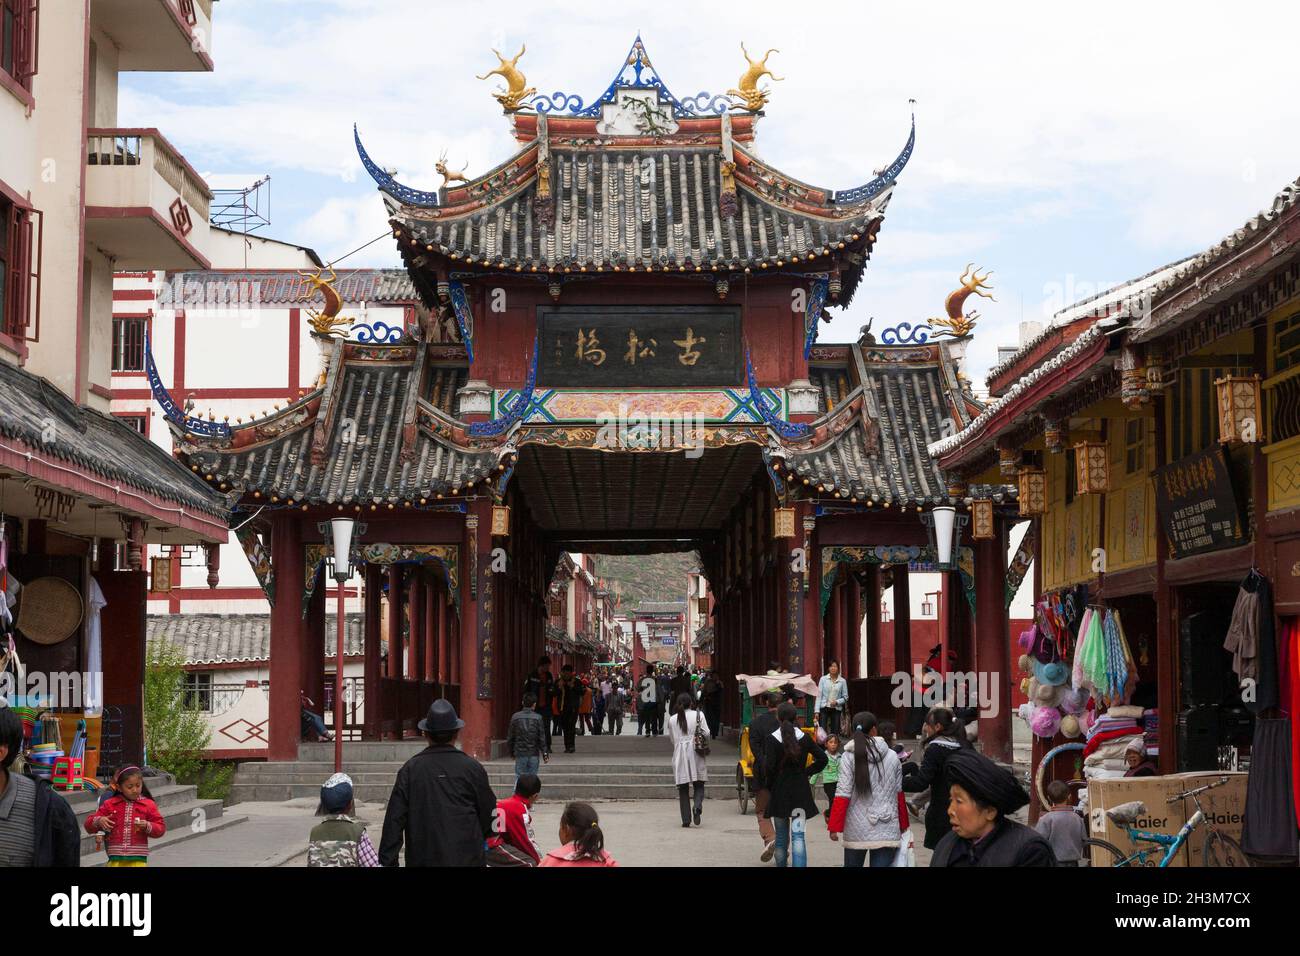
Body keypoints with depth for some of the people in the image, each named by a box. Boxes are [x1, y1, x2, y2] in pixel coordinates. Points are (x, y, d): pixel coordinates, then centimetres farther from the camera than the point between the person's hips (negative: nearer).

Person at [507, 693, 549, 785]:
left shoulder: (515, 717, -2)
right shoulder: (538, 718, -6)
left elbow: (510, 737, 4)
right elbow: (542, 738, -5)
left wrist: (511, 752, 16)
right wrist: (545, 753, 3)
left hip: (520, 754, 1)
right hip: (534, 754, -1)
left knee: (519, 778, 4)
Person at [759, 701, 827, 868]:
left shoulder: (770, 739, -9)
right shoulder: (805, 738, -2)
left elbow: (769, 767, -16)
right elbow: (822, 759, -2)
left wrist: (769, 785, 0)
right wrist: (806, 772, 7)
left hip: (779, 792, -1)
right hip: (801, 793, 1)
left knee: (781, 838, 13)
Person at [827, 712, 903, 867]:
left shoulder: (849, 757, -4)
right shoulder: (892, 756, 4)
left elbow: (842, 795, -8)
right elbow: (898, 793, 10)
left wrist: (834, 826, -2)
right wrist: (902, 825, 21)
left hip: (857, 830, -1)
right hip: (887, 831, 1)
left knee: (853, 864, 16)